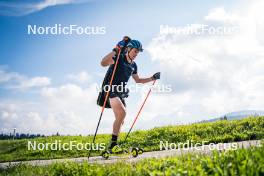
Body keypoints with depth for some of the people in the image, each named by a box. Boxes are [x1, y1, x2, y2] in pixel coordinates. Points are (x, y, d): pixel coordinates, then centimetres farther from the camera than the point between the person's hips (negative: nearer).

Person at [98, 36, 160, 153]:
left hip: (121, 92, 8)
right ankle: (113, 144, -21)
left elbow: (138, 80, 26)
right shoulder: (118, 58, -11)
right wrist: (116, 50, -38)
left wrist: (152, 78, 17)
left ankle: (113, 145, 21)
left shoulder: (133, 65, 12)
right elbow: (103, 63, -30)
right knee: (122, 113, -26)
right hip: (110, 89, -8)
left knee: (120, 119, 9)